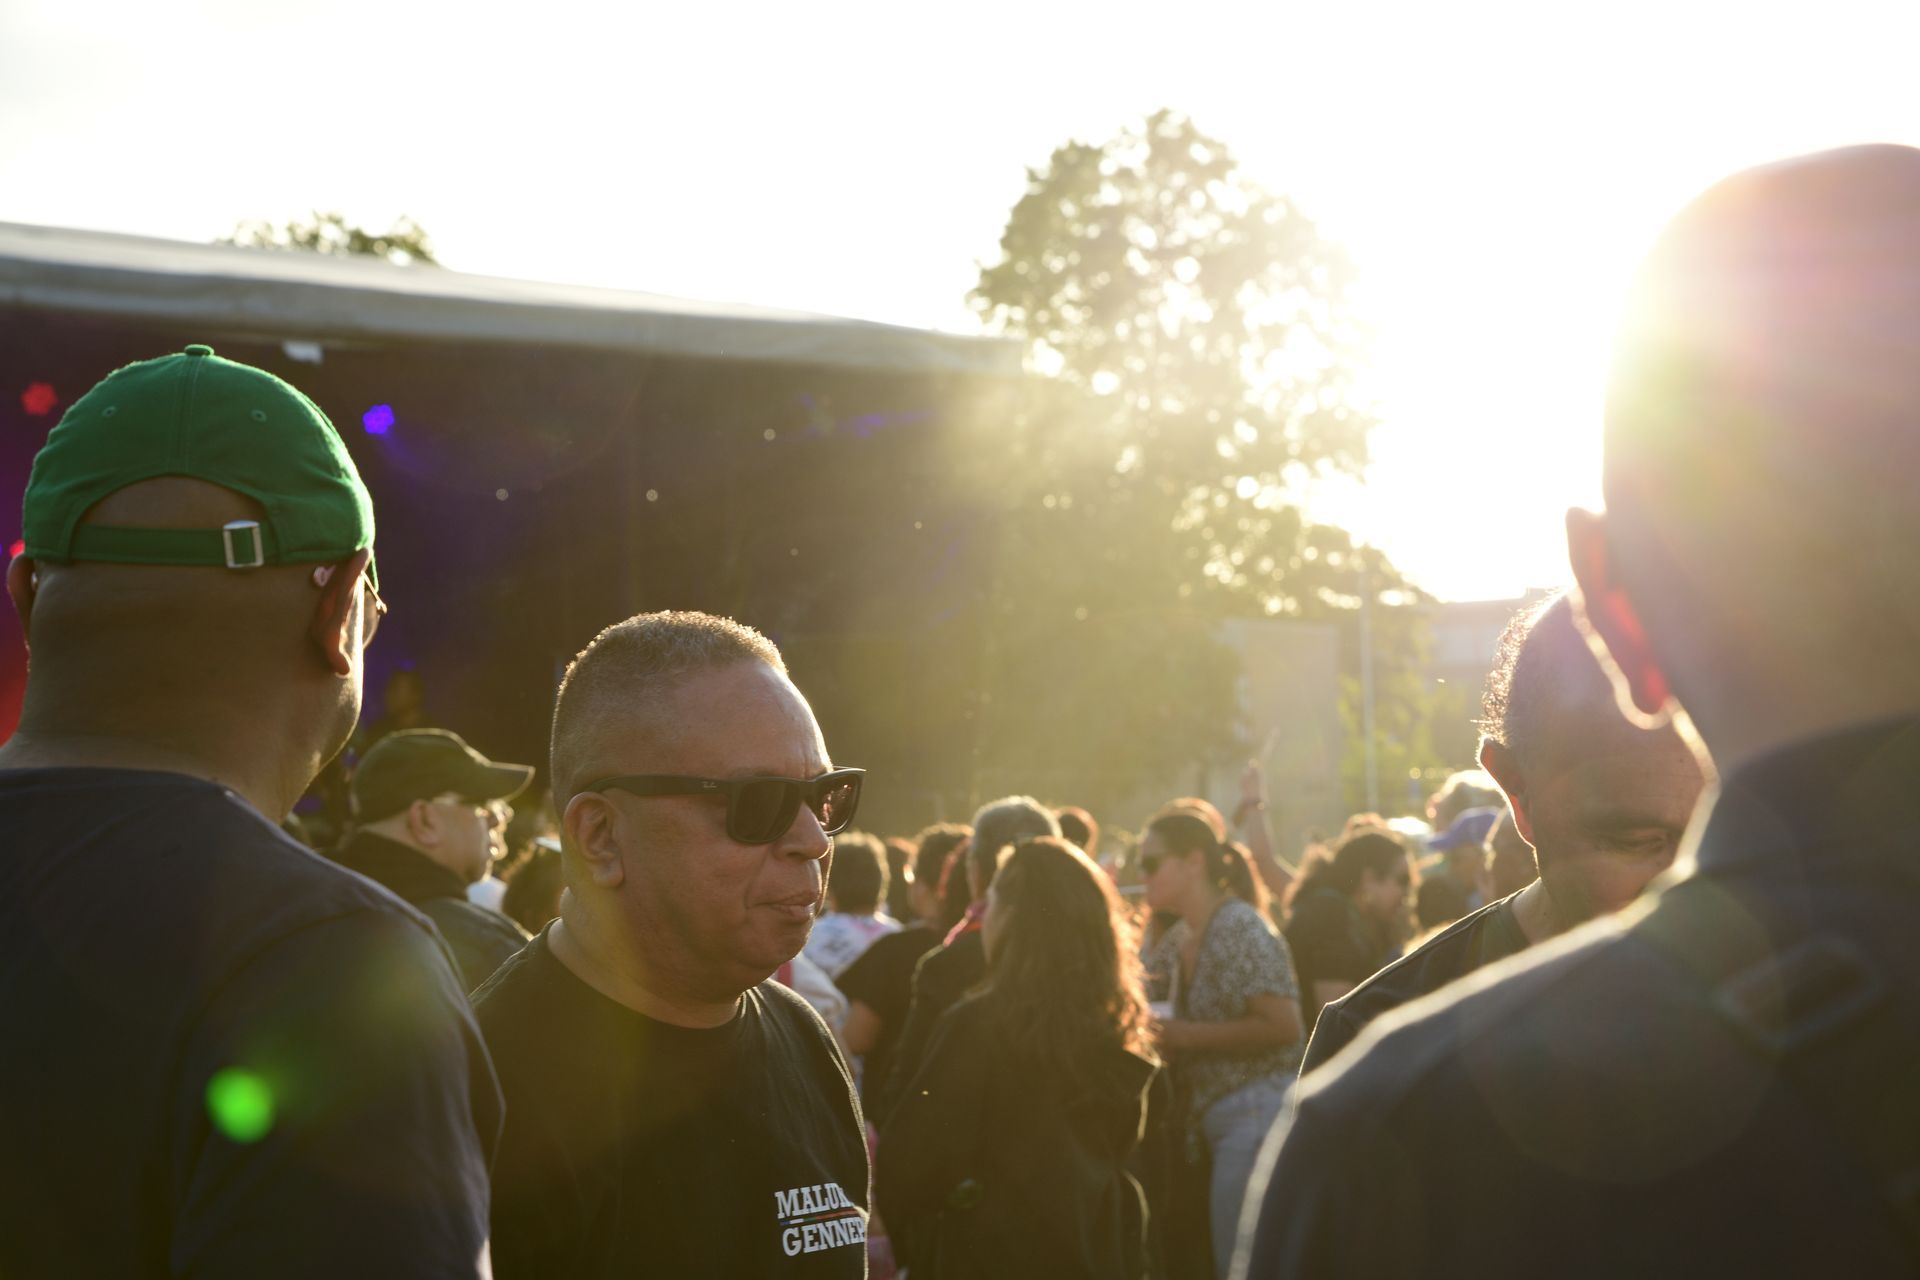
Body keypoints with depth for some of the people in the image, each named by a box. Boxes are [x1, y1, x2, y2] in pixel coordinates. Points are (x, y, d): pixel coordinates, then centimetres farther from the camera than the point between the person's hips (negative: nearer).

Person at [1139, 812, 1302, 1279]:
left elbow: (1283, 1027, -19)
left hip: (1256, 1112, -9)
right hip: (1211, 1116, 9)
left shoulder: (1241, 929, -12)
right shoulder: (1177, 941, 13)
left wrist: (1187, 1036, -16)